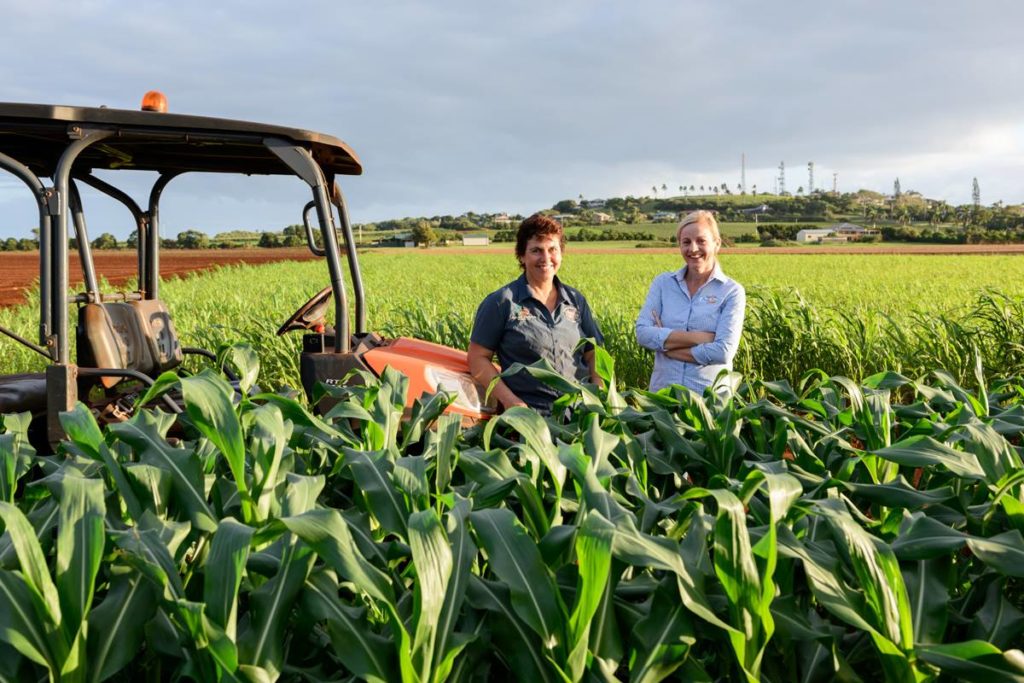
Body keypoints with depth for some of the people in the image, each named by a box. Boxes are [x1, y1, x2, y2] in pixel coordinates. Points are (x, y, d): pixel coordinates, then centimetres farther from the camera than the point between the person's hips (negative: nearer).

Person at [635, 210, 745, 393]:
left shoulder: (732, 291, -3)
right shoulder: (662, 283, 5)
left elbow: (724, 352, -13)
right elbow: (642, 333, -7)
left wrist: (665, 344, -10)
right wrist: (698, 338, -14)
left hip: (711, 396, -2)